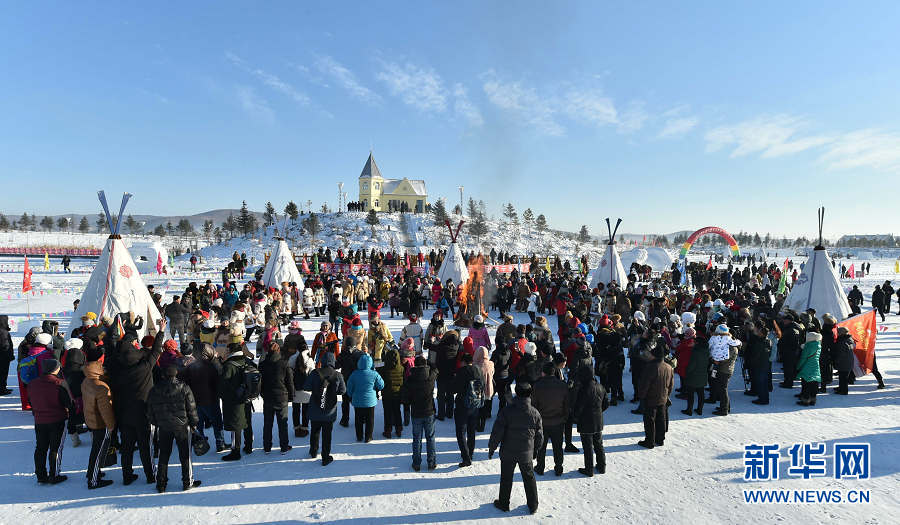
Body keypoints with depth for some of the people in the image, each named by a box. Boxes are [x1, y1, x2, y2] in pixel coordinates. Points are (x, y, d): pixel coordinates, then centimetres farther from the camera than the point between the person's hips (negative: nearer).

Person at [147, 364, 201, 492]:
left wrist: (155, 423, 19)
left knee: (163, 455, 14)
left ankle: (161, 483, 18)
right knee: (185, 454, 7)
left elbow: (150, 411, 5)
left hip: (163, 427, 3)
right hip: (182, 425, -3)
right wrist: (194, 423, 5)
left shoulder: (154, 390, -2)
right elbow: (191, 408, -7)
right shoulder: (184, 388, -11)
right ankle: (188, 482, 12)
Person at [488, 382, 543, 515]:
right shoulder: (535, 413, -7)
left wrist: (491, 448, -1)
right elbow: (539, 436, 3)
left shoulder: (506, 411, -16)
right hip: (526, 454, 2)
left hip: (508, 453, -2)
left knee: (506, 478, 14)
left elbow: (497, 432, -14)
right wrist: (535, 450, 19)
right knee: (529, 478, 18)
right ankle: (533, 506, 26)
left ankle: (504, 504, 27)